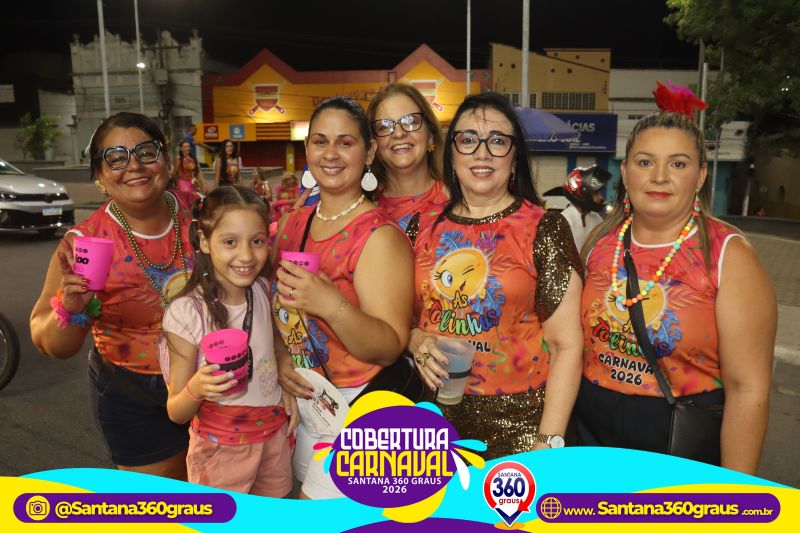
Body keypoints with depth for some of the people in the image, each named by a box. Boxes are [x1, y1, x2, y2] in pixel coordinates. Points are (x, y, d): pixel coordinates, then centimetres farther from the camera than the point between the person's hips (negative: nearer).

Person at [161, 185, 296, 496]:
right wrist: (195, 389, -34)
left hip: (275, 433, 4)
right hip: (221, 447, -4)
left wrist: (286, 390, -1)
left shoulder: (263, 290, -6)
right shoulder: (187, 312, -20)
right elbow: (176, 412, -14)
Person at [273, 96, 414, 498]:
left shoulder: (380, 236, -18)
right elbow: (276, 303, 12)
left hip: (357, 405, -6)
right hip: (300, 397, 6)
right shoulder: (292, 224, 2)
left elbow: (391, 347, -21)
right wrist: (280, 356, -6)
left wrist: (332, 306, -37)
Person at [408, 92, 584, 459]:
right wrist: (418, 341, -8)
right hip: (438, 415, 3)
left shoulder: (544, 229, -7)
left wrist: (549, 442, -13)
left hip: (518, 421, -3)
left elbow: (566, 346, -8)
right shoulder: (426, 227, 3)